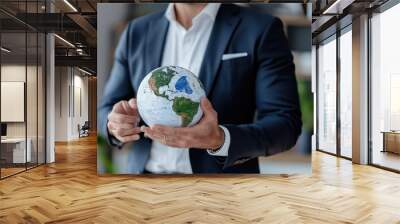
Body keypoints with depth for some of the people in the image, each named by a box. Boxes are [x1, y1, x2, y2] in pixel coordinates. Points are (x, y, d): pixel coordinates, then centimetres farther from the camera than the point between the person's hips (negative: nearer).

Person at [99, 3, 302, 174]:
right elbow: (107, 109, 10)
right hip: (144, 170, 4)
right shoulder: (137, 31, 6)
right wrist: (116, 123, -13)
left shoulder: (261, 30, -6)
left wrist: (220, 140, -28)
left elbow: (286, 122, -10)